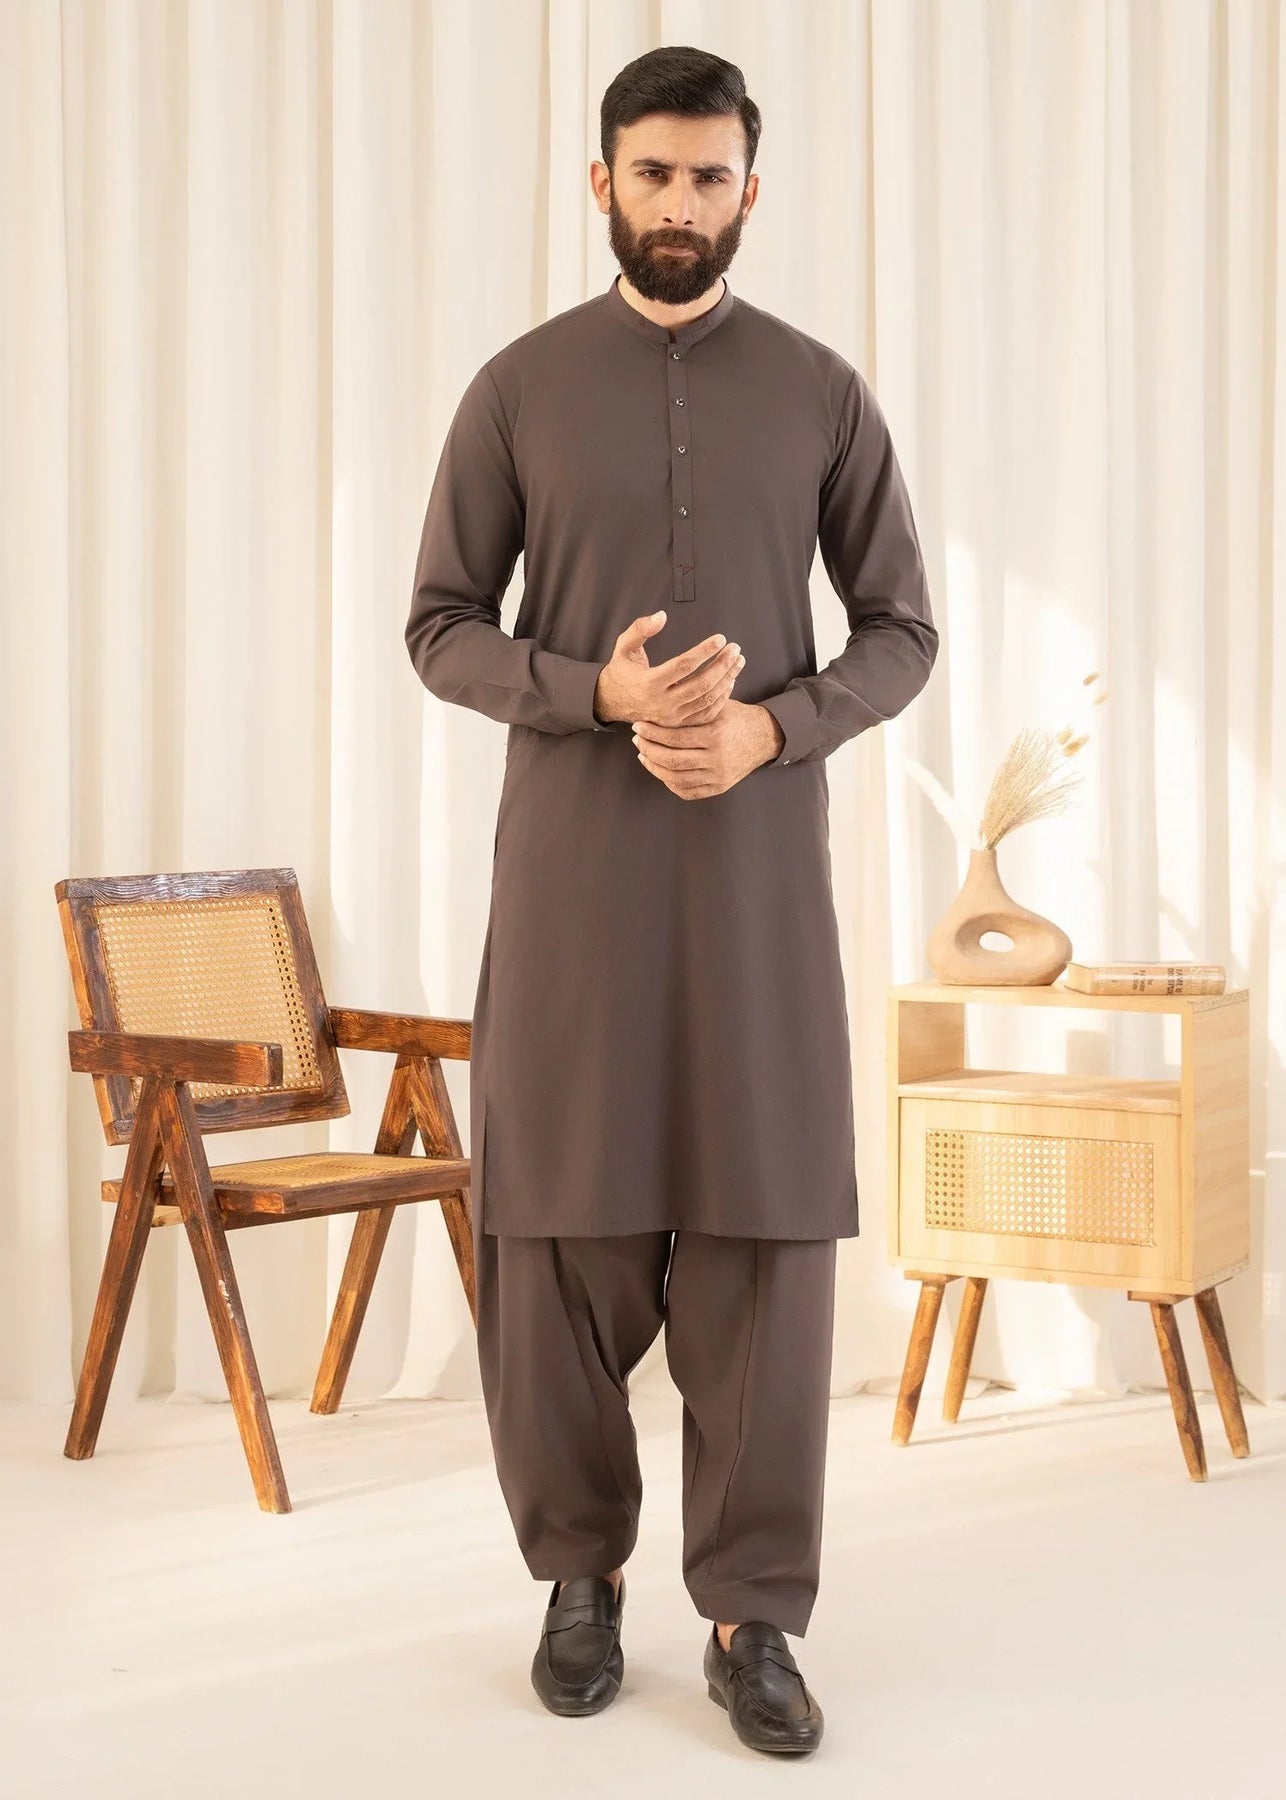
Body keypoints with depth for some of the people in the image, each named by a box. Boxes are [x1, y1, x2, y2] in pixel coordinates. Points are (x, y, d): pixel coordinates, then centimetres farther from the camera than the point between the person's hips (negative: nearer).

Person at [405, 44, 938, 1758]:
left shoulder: (821, 391, 6)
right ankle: (581, 1568, 21)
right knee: (559, 1218, 2)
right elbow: (441, 629, 3)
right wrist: (604, 692, -15)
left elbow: (903, 631, 7)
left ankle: (752, 1615, 9)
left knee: (765, 1225, -2)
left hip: (760, 859, 0)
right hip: (572, 857, 0)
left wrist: (770, 728, -12)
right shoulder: (521, 386, 4)